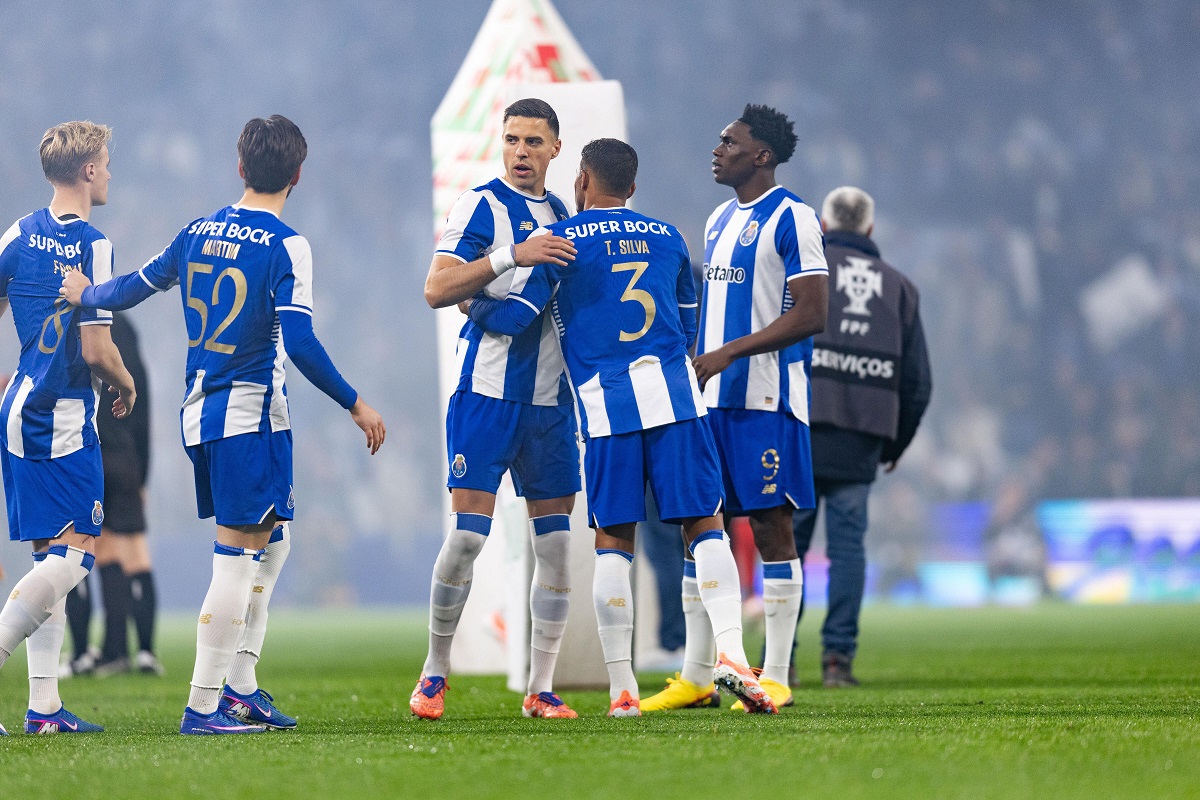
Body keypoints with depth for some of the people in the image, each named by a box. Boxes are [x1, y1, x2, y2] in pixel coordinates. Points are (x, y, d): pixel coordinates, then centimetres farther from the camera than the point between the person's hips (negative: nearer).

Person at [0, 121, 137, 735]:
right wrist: (126, 386, 3)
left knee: (53, 556, 11)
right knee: (74, 554, -7)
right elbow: (96, 350, -17)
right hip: (64, 418, -8)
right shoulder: (92, 245, -15)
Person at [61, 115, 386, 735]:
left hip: (200, 409, 8)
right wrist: (355, 405, -14)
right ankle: (203, 707, -5)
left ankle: (240, 687, 18)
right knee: (237, 560, -4)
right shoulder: (285, 246, -13)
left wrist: (83, 294, 38)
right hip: (250, 413, -8)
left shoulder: (199, 232, 7)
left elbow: (135, 288, 18)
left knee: (271, 542, 19)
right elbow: (300, 342, -21)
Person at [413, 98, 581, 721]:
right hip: (488, 390, -6)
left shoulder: (560, 215, 16)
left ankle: (540, 689, 9)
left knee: (557, 541, 2)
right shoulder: (482, 205, -4)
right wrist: (511, 255, -24)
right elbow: (436, 290, -16)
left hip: (550, 398, 6)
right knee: (468, 532, -8)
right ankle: (434, 674, 7)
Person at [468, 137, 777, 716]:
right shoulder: (667, 239, 16)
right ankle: (729, 650, -13)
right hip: (673, 390, 2)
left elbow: (510, 317, 1)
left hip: (605, 402, -2)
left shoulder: (560, 241, 3)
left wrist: (472, 301, 21)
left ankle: (621, 686, 1)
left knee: (613, 539, 4)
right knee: (704, 523, 5)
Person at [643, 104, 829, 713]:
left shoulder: (791, 219, -9)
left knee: (771, 525, -5)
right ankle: (695, 678, 10)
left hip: (766, 399, -8)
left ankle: (776, 678, -1)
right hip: (711, 398, 8)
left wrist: (729, 353, -20)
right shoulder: (719, 220, 18)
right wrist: (692, 366, 17)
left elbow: (811, 313, -16)